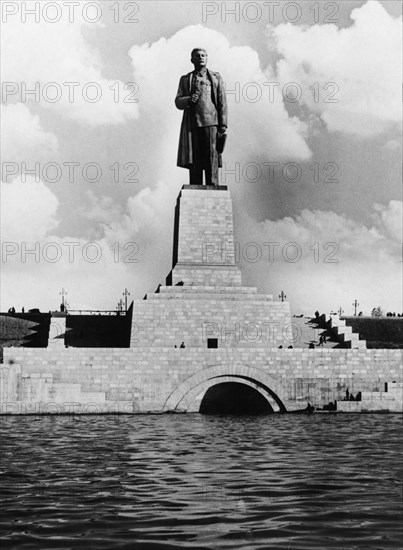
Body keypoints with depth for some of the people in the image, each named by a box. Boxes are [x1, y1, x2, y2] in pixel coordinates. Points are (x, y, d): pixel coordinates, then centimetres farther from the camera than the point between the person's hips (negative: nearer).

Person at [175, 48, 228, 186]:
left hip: (211, 123, -1)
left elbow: (222, 102, 7)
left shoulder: (216, 78, 13)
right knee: (194, 162, -1)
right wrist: (189, 100, -11)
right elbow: (178, 102, 12)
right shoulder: (185, 79, 17)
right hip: (192, 125, 1)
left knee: (211, 160, -7)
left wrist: (223, 125, -3)